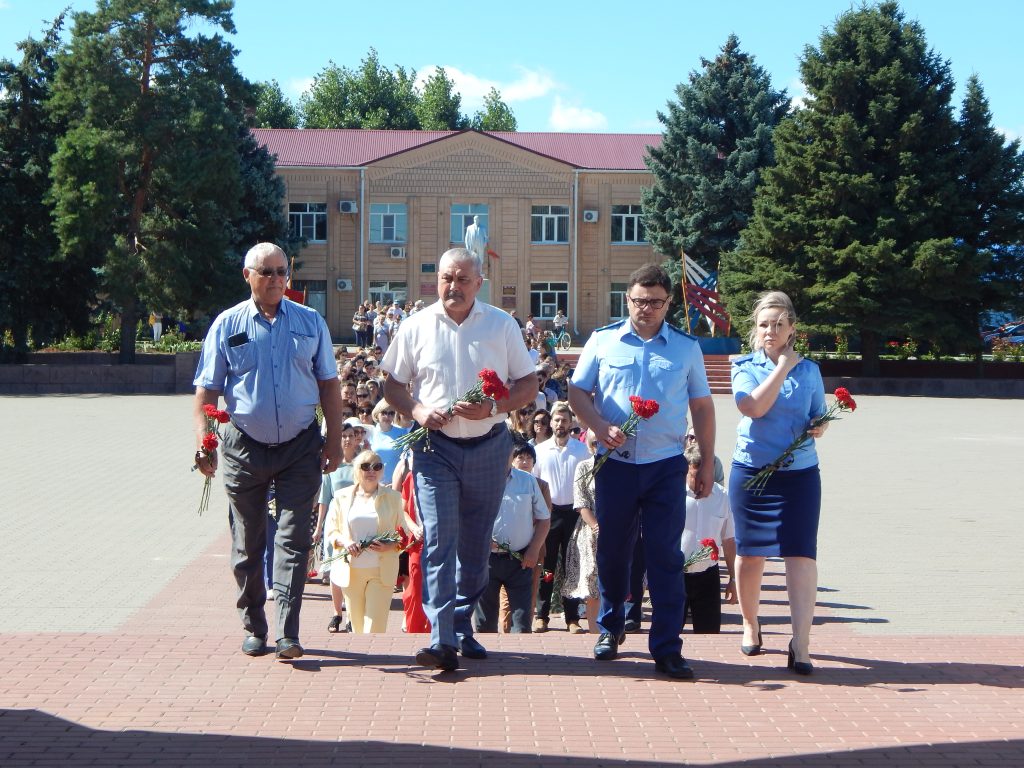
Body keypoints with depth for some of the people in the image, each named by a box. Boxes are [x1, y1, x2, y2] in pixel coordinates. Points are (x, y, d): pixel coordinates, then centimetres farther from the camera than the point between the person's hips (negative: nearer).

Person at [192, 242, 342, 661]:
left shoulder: (311, 323, 6)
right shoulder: (227, 325, 2)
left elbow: (328, 383, 9)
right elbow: (207, 389, 2)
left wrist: (333, 439, 3)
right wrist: (202, 441, -10)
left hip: (300, 447, 0)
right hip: (245, 447, 0)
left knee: (293, 540, -6)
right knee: (248, 544, 9)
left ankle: (287, 633, -6)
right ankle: (254, 628, 21)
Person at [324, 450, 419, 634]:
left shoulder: (392, 497, 6)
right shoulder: (342, 497, 8)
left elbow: (404, 532, 7)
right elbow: (330, 531, 9)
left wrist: (390, 546, -13)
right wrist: (344, 542, -12)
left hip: (382, 571, -1)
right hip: (351, 570, 1)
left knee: (375, 625, -10)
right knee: (357, 624, 8)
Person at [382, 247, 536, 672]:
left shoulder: (502, 325, 3)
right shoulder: (416, 326, 2)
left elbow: (528, 385, 4)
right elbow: (392, 384, 7)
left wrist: (492, 407, -14)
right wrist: (418, 411, -12)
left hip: (489, 446, 2)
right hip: (435, 446, -1)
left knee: (476, 544, 10)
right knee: (438, 541, -11)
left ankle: (463, 628, 23)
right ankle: (442, 640, -15)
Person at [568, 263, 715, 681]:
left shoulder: (686, 347, 8)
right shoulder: (603, 341, 6)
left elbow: (702, 406, 11)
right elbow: (578, 392, 6)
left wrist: (707, 463, 7)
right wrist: (600, 426, -13)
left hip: (666, 466, 0)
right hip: (615, 463, 1)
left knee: (666, 556, -3)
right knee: (612, 551, 11)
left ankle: (667, 648, 2)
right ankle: (610, 627, 31)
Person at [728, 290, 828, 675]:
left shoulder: (809, 370, 7)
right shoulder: (745, 366, 0)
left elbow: (820, 418, 16)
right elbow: (754, 406, -19)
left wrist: (820, 427, -7)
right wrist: (782, 366, -15)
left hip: (800, 474, 1)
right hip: (753, 471, -1)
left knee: (802, 554, -10)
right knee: (750, 554, 9)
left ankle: (801, 644, -12)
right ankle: (750, 625, 32)